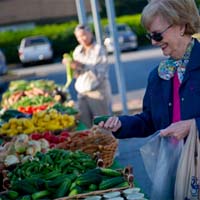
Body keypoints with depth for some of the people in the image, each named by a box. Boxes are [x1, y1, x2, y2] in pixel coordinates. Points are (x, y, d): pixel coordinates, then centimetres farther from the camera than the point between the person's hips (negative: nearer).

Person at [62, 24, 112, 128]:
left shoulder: (99, 49, -6)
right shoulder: (77, 51, 11)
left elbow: (100, 73, -16)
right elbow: (76, 75, 10)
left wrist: (82, 66, -24)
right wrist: (70, 65, -8)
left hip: (98, 93, -5)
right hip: (82, 94, 5)